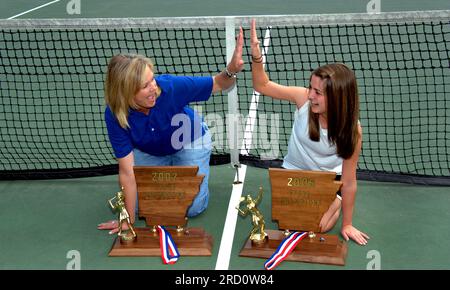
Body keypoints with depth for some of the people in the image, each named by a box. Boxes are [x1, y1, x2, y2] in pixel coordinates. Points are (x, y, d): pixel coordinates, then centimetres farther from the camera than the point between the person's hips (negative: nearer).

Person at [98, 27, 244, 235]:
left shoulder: (170, 86, -38)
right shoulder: (114, 115, -33)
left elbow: (219, 84, -24)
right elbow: (127, 171, -28)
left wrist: (231, 70, -48)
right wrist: (129, 220, -24)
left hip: (189, 142, -1)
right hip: (149, 153, 1)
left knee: (193, 208, -8)